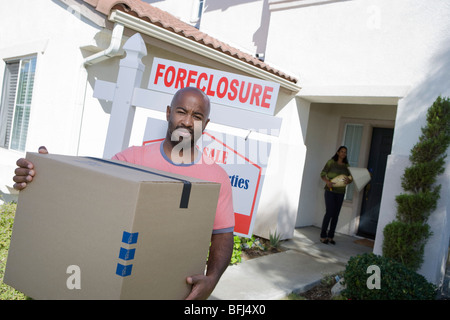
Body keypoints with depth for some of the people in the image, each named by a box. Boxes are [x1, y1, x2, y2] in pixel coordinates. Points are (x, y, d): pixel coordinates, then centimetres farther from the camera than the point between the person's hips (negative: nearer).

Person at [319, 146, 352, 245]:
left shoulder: (346, 165, 8)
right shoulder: (331, 162, -3)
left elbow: (350, 178, 9)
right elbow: (322, 174, -4)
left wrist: (348, 180, -15)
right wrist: (327, 181, -23)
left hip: (340, 192, 4)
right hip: (330, 190, -4)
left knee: (336, 214, 4)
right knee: (329, 213, -10)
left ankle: (330, 236, 13)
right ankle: (323, 236, 1)